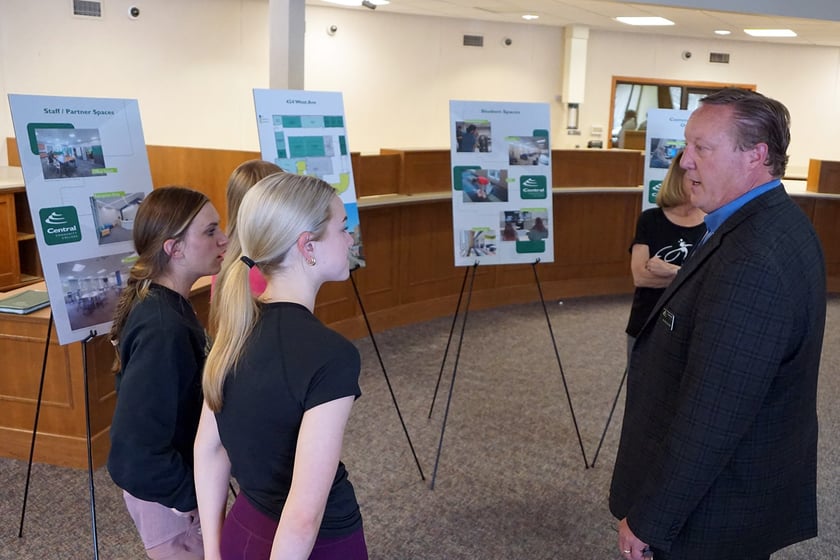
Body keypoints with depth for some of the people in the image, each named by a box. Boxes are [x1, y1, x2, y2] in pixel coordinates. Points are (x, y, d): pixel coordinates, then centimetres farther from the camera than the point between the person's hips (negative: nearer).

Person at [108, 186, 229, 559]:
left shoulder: (163, 304, -2)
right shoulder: (163, 329, -31)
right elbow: (136, 447, -30)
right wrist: (192, 496, -18)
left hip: (178, 480, 9)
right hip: (168, 495, -9)